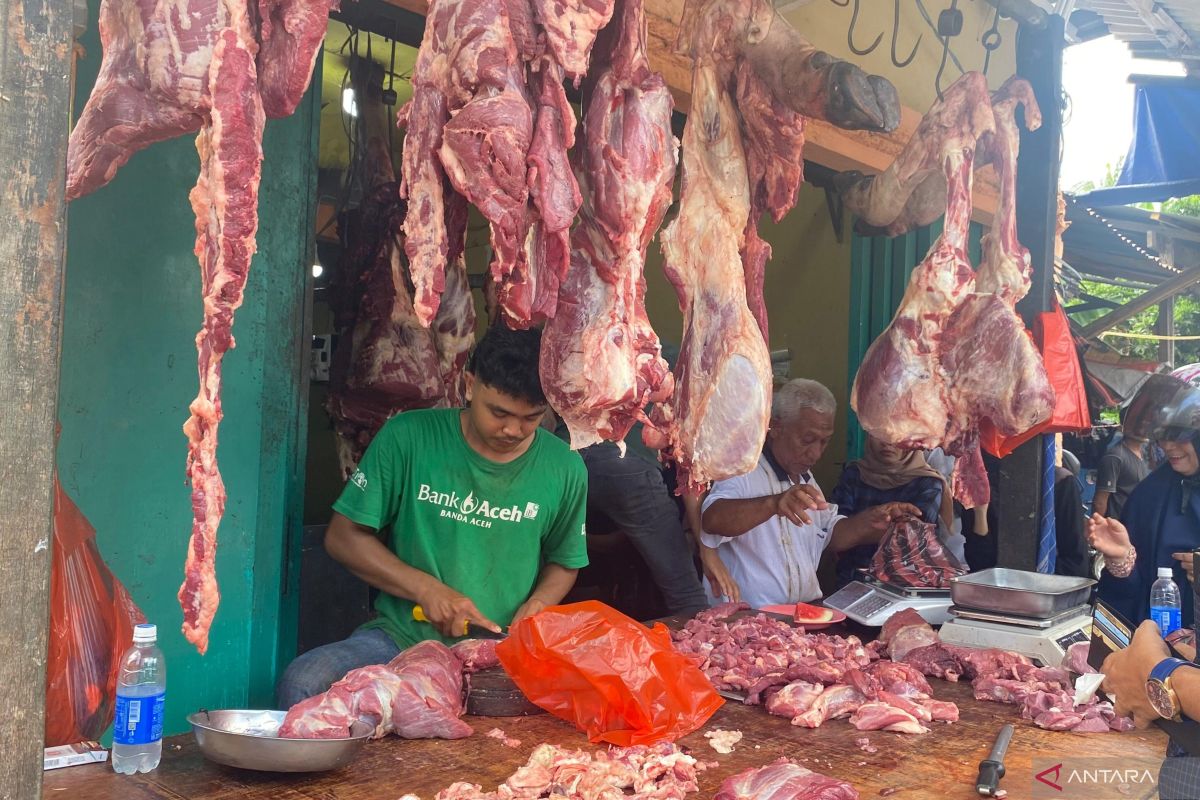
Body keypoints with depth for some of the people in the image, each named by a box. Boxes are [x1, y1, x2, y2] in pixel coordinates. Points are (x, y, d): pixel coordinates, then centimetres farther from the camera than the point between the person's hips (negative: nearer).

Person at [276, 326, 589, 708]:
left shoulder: (564, 468, 2)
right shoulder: (407, 438, -4)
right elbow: (343, 537, 0)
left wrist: (533, 608, -5)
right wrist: (426, 589, -12)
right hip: (401, 636, -1)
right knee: (301, 684, -30)